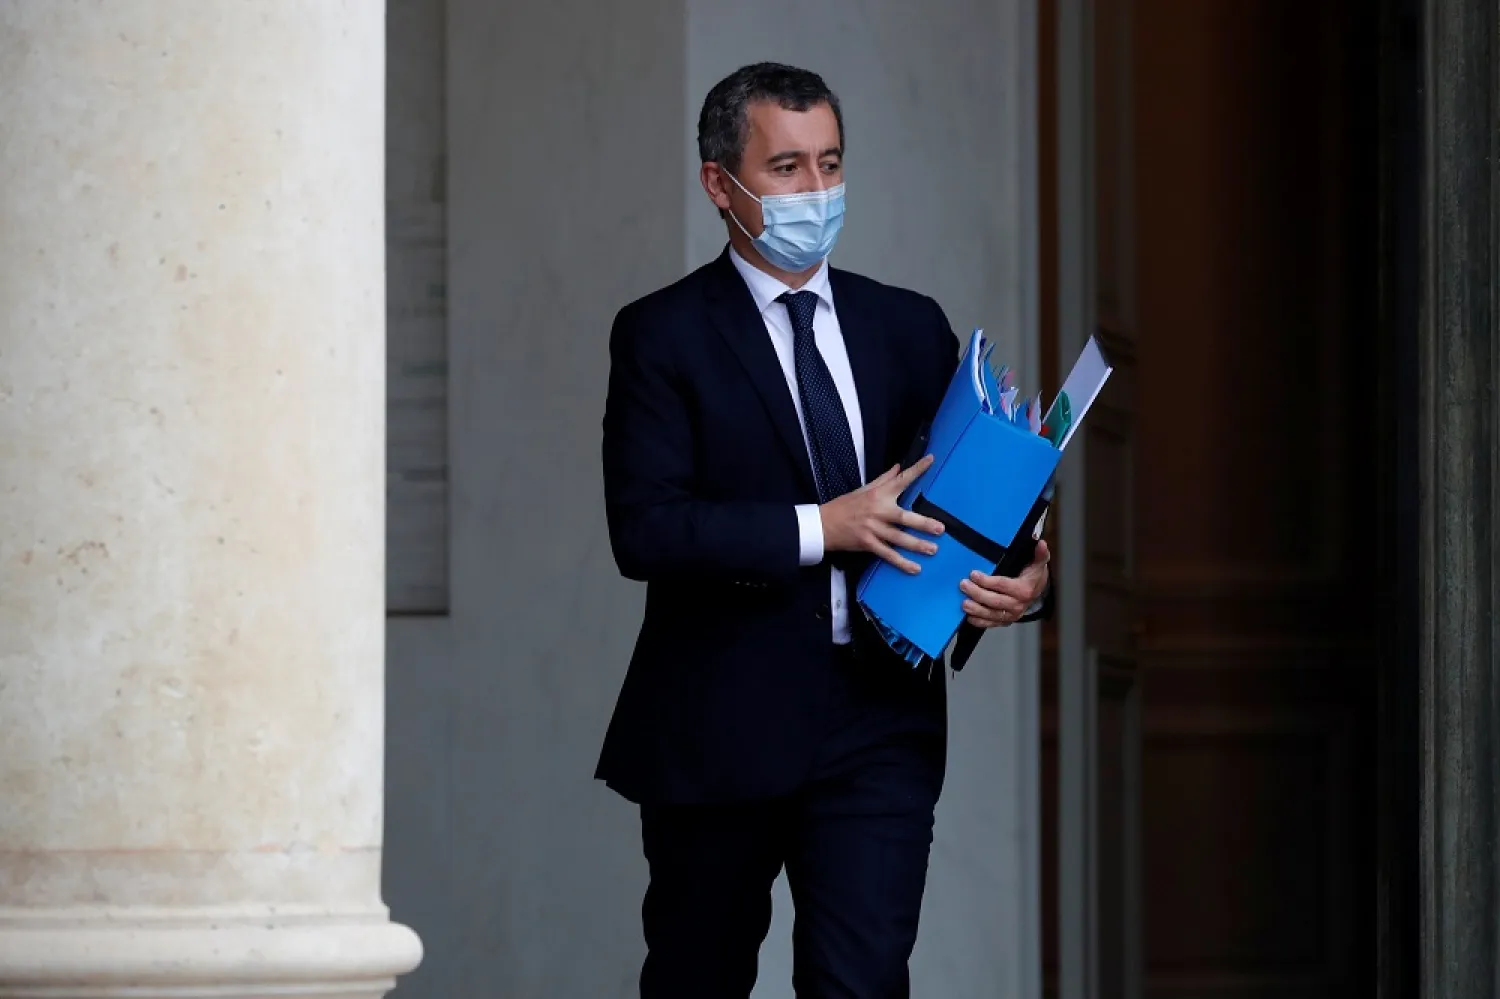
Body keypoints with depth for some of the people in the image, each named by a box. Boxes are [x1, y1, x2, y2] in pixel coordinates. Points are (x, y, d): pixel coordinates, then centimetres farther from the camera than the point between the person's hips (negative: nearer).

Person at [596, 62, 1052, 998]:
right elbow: (644, 528, -12)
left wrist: (1025, 581, -10)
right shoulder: (663, 336, -1)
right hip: (719, 733, -2)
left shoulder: (911, 329, 12)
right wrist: (820, 529, -20)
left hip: (878, 721, 2)